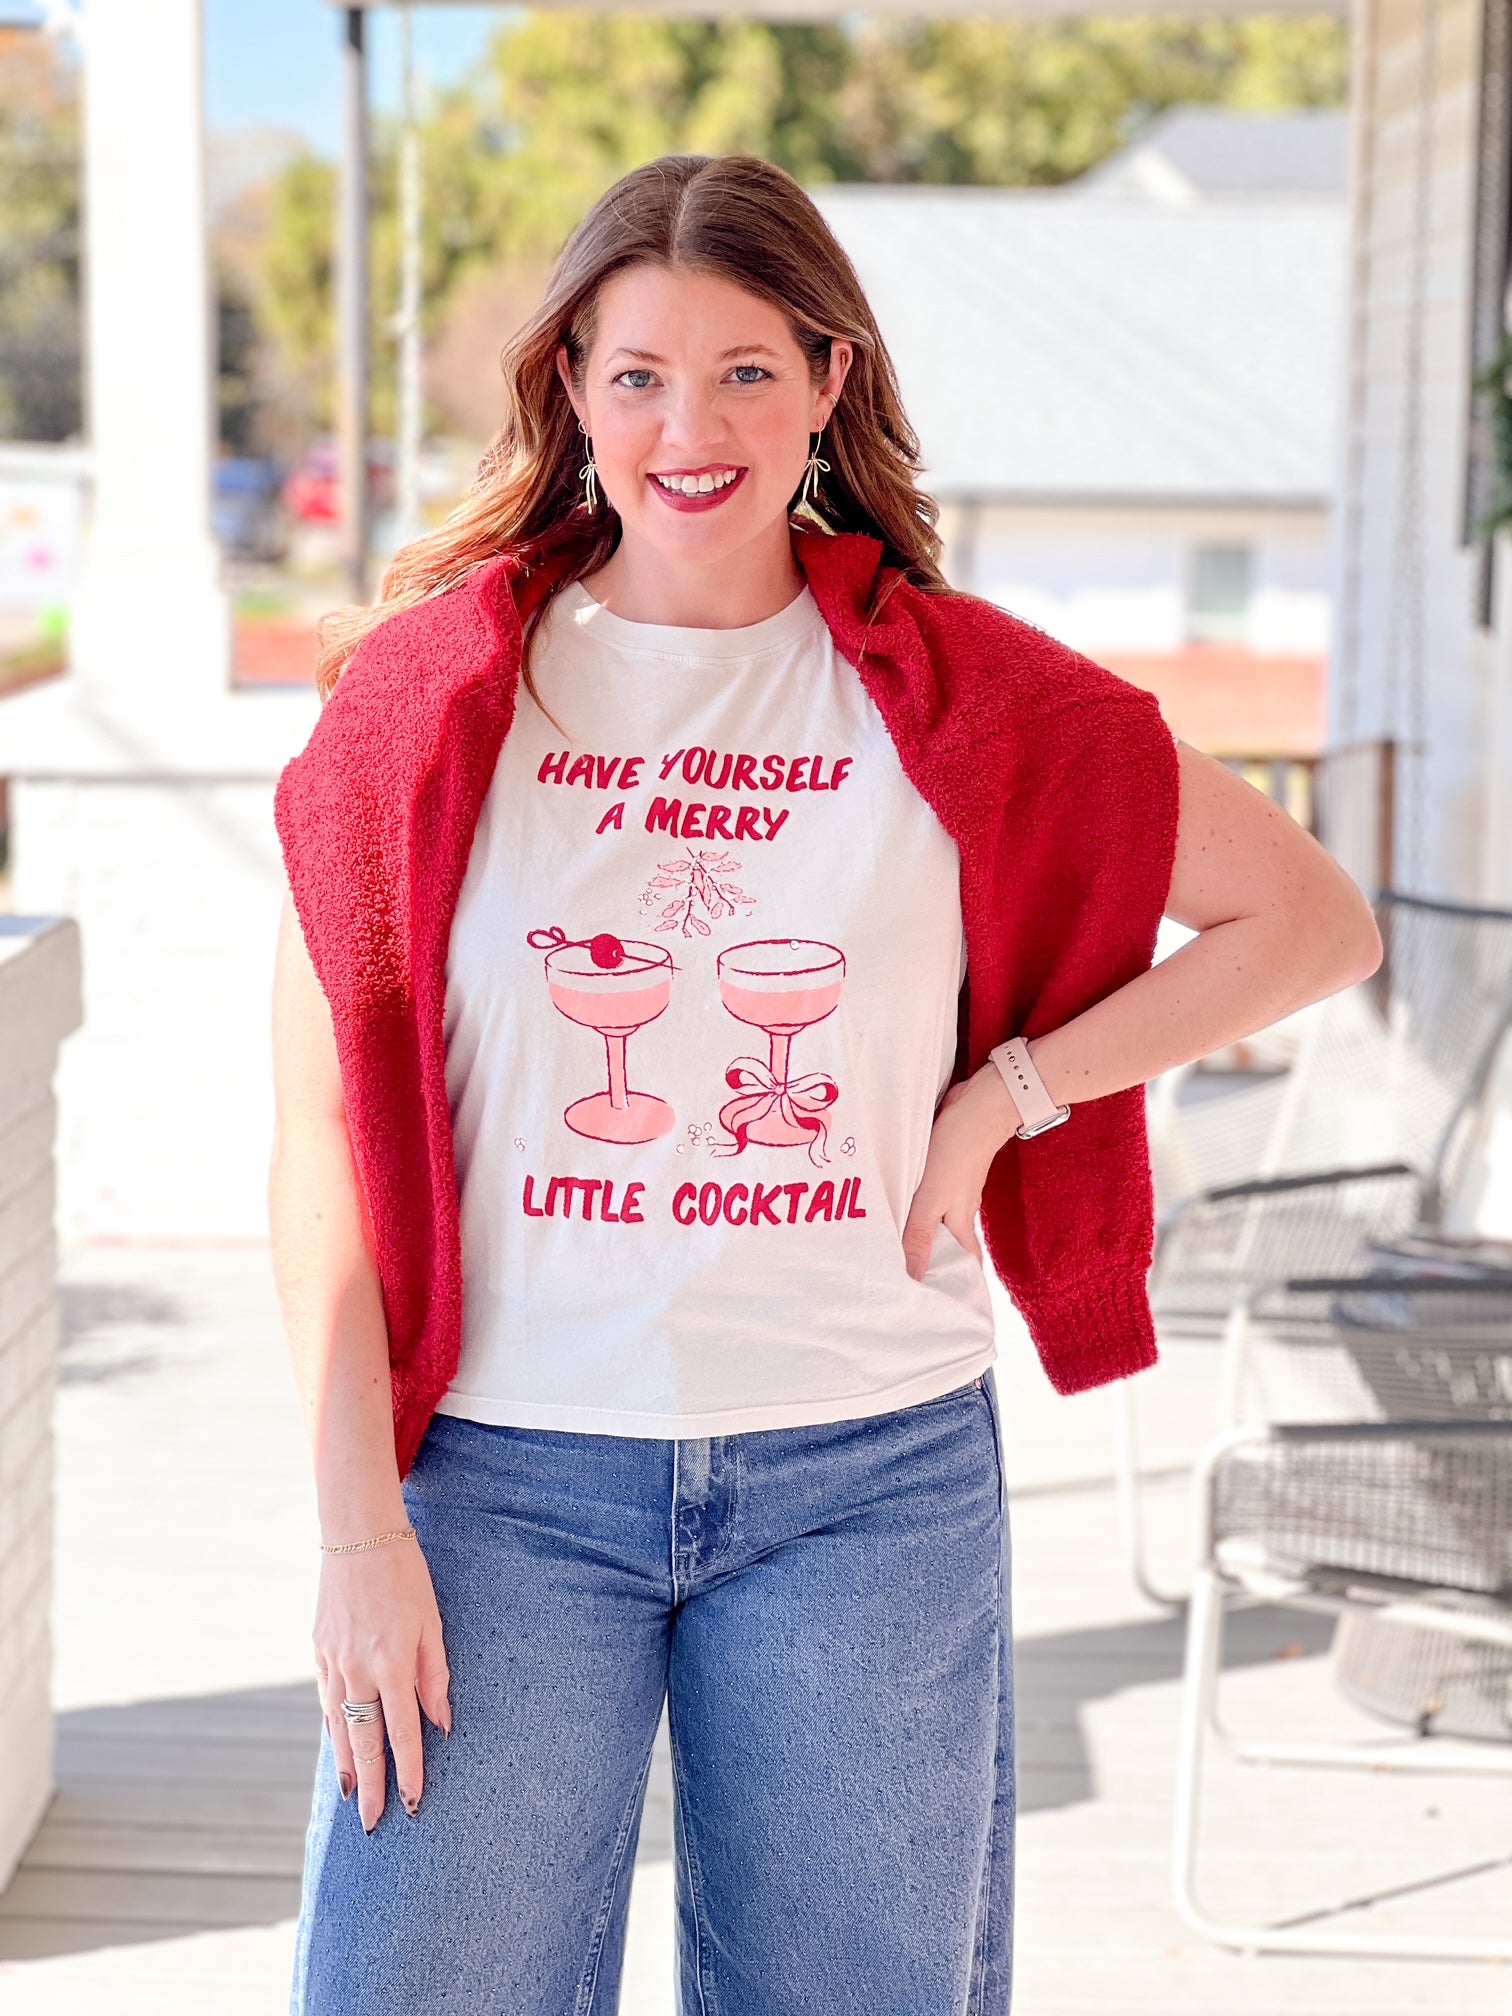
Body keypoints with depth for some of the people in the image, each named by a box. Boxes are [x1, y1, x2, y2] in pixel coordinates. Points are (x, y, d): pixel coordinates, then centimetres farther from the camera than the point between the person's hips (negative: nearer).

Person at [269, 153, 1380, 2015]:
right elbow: (325, 1136, -1)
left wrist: (1002, 1098, -3)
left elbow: (1312, 920, 6)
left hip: (871, 1476, 1)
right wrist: (359, 1530, -7)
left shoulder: (958, 696, 1)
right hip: (504, 1474, 0)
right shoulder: (428, 689, -1)